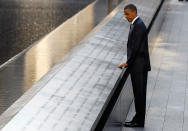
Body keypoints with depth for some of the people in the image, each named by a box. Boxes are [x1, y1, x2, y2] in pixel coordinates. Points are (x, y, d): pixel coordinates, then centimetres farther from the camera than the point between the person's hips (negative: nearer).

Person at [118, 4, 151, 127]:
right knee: (139, 93, 12)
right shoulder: (136, 24, 15)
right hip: (138, 65, 10)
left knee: (139, 93, -4)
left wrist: (128, 63, -12)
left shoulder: (138, 25, -16)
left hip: (139, 66, -10)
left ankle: (139, 121, 1)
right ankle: (139, 119, 18)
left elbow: (136, 47, -19)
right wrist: (129, 62, 10)